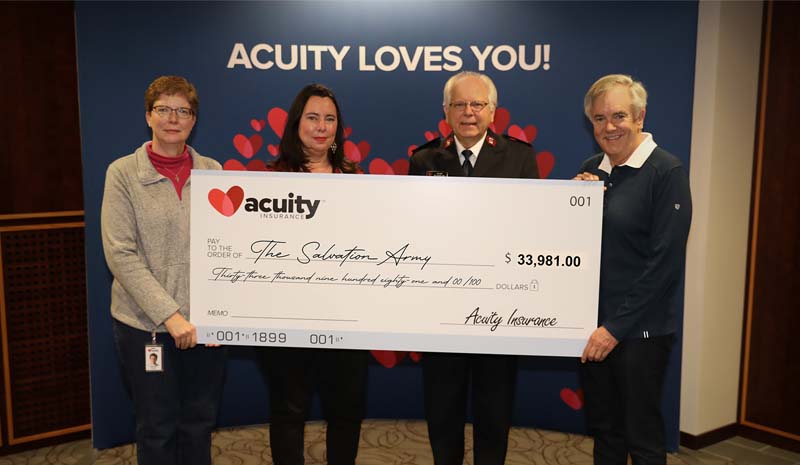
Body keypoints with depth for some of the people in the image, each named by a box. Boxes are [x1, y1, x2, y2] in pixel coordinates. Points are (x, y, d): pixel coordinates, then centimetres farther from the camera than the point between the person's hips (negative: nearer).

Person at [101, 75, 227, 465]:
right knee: (157, 429, 11)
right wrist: (170, 316, -17)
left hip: (204, 324, 3)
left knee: (199, 424, 14)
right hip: (145, 325, -2)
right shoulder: (123, 173, -4)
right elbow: (121, 255, -10)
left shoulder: (212, 171, 4)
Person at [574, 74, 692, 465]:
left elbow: (665, 261, -15)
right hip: (591, 325, 6)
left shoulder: (666, 172, -10)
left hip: (640, 330, -5)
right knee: (603, 429, 17)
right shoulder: (591, 170, 8)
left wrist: (617, 327, -15)